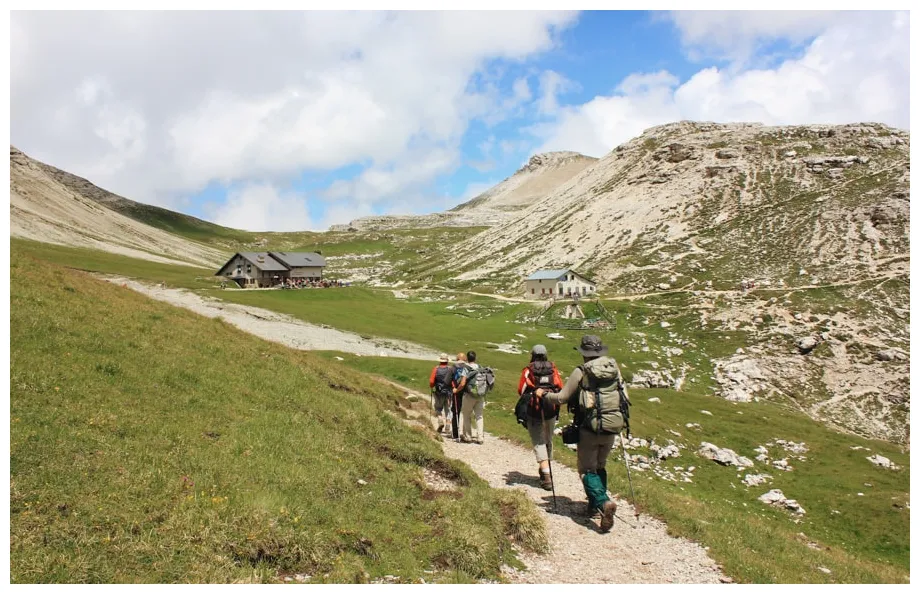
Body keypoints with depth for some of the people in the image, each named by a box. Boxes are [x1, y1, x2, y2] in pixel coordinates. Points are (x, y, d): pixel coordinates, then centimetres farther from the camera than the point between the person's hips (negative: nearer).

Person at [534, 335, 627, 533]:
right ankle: (595, 504, 24)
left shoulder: (581, 372, -9)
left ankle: (603, 503, -17)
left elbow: (561, 398, -6)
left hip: (590, 427, -5)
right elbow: (625, 397, 9)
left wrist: (543, 394, 11)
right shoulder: (614, 367, 4)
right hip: (612, 427, 5)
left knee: (587, 470, 4)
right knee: (600, 466, 23)